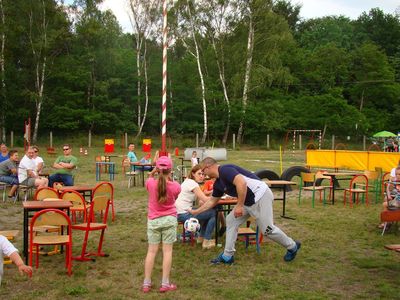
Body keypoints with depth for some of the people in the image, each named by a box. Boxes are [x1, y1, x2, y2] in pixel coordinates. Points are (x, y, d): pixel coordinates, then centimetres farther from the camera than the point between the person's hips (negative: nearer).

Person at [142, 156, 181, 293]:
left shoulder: (150, 183, -12)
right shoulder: (175, 186, -11)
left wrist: (153, 172, 2)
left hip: (153, 220, 1)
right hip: (169, 219, -1)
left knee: (151, 251, 7)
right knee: (167, 250, 4)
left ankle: (146, 283, 11)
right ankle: (165, 284, 7)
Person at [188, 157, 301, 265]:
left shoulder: (225, 170, -18)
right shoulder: (218, 184, 12)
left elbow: (242, 183, -32)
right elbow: (212, 201, 26)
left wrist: (239, 205, -26)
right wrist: (196, 212, 31)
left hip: (260, 196, -10)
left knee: (267, 229, -4)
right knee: (231, 221, 6)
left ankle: (292, 247, 20)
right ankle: (227, 256, 11)